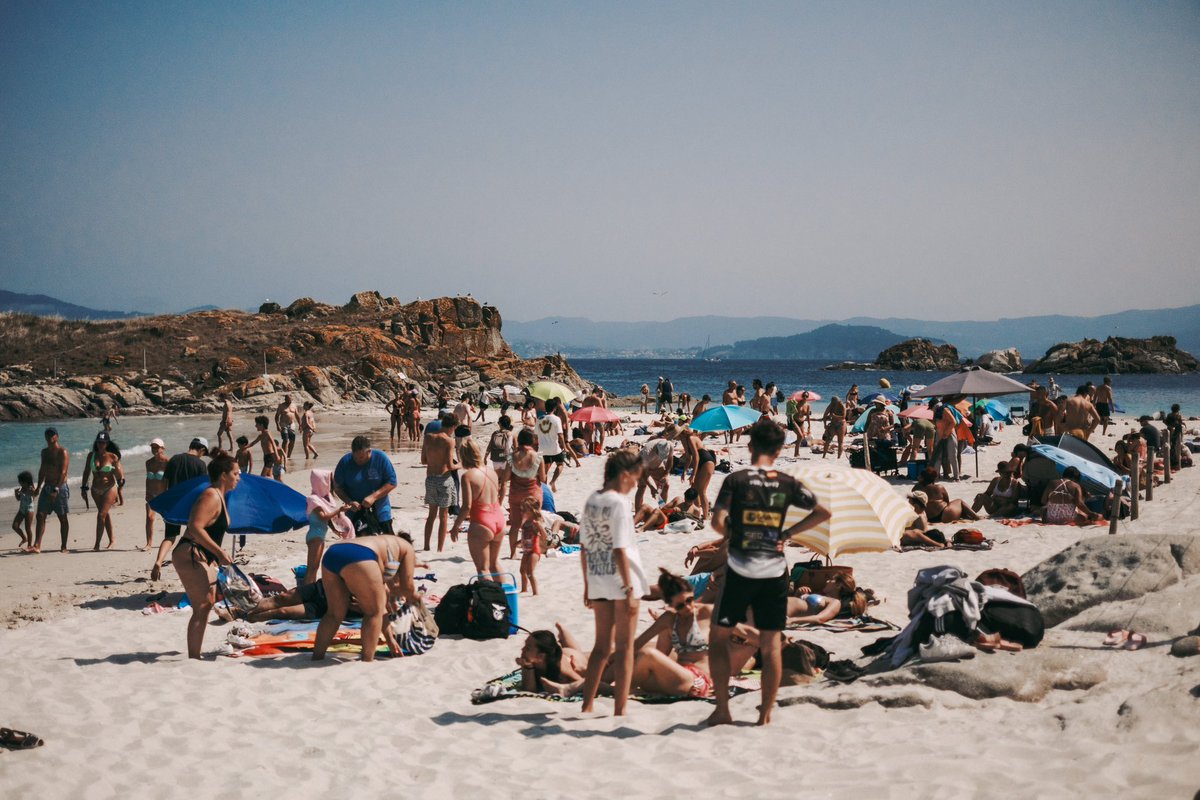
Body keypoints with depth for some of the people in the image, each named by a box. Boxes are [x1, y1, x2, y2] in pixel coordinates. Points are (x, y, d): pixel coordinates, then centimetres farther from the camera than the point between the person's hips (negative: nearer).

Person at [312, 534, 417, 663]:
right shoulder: (407, 548, 26)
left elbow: (379, 603, 41)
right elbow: (407, 586, 19)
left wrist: (389, 638, 42)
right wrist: (416, 601, 43)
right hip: (357, 558, -8)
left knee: (335, 613, 22)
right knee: (374, 612, 8)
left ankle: (316, 657, 21)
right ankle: (367, 661, 4)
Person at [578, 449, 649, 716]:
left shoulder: (591, 501, 7)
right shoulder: (619, 503, -15)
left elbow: (584, 547, 10)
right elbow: (620, 550, -19)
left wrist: (587, 585, 17)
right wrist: (629, 589, -16)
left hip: (598, 580, 7)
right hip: (620, 579, -7)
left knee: (602, 645, 17)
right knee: (624, 647, 3)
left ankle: (587, 706, 17)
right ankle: (619, 711, 4)